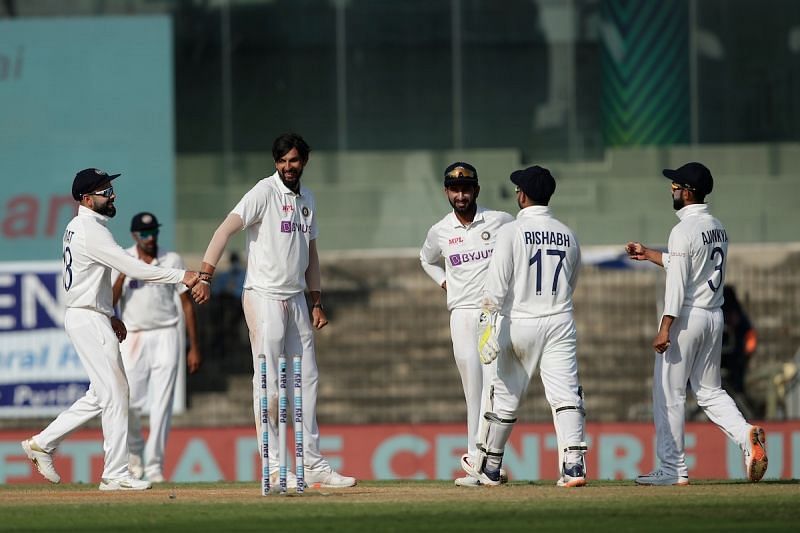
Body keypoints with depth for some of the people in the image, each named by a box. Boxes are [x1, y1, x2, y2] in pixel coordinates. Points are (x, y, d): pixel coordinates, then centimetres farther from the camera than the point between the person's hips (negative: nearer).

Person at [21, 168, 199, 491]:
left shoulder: (77, 228, 15)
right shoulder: (91, 231, -17)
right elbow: (134, 269, -22)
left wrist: (110, 316, 18)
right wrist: (181, 276, -21)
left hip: (87, 317, 10)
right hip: (89, 320, -10)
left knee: (101, 394, 14)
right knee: (114, 393, -8)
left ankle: (43, 443, 17)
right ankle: (115, 474, -7)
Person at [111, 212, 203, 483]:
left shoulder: (172, 261, 2)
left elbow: (186, 303, 4)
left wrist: (194, 347, 0)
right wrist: (124, 273, -18)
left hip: (165, 336, 0)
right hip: (133, 337, 0)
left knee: (161, 404, -6)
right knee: (129, 402, -3)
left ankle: (154, 466, -2)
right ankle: (134, 450, 25)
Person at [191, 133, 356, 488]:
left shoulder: (307, 199, 13)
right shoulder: (265, 192, -9)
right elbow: (226, 229, -19)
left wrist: (316, 301, 16)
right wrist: (205, 275, -30)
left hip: (296, 299, 8)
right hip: (264, 296, -8)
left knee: (307, 379, 9)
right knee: (269, 382, -7)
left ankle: (314, 465, 14)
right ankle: (274, 468, -6)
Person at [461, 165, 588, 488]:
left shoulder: (511, 232, -7)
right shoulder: (568, 235, 8)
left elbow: (497, 285, -14)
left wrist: (489, 324, -14)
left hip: (520, 322, -3)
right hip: (560, 322, 3)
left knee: (506, 396, 10)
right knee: (566, 394, -5)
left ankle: (489, 467, 23)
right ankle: (574, 463, -20)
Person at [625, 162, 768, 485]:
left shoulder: (684, 230, -16)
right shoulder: (718, 228, 11)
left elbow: (677, 282, -21)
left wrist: (665, 327, -21)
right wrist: (649, 255, 30)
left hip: (686, 317, -8)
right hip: (715, 316, 8)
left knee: (669, 394, 0)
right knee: (709, 390, 16)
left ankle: (673, 469, 2)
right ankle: (746, 435, -8)